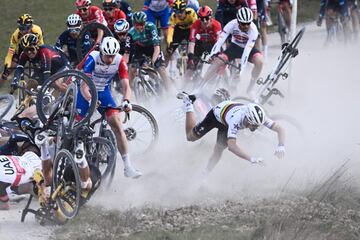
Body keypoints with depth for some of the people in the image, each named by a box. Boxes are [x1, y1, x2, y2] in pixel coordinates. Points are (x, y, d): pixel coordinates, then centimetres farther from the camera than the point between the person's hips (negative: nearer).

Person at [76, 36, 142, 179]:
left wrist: (126, 101, -43)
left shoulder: (120, 61, -19)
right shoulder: (92, 59, -27)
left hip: (103, 92, 2)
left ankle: (127, 166, -14)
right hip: (87, 92, -2)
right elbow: (84, 86, -32)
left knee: (117, 125, -12)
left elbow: (126, 85, -22)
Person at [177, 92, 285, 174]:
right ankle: (188, 102, 34)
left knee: (218, 150, -4)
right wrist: (250, 158, -70)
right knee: (191, 137, 16)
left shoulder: (259, 118, -38)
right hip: (216, 114, -4)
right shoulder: (236, 120, -52)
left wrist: (281, 146, -53)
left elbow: (279, 129, -34)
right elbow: (232, 145, -60)